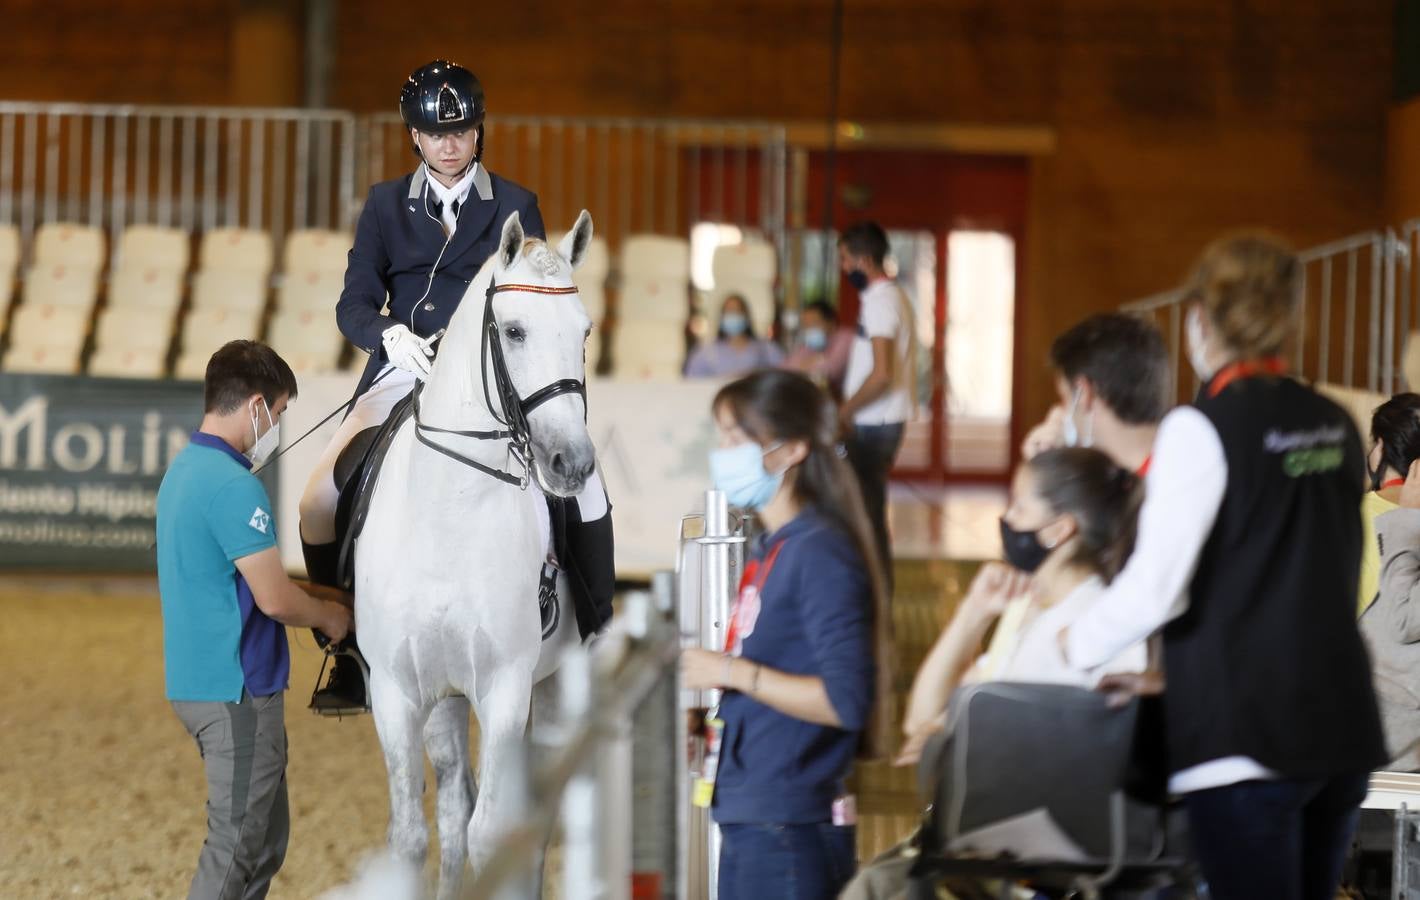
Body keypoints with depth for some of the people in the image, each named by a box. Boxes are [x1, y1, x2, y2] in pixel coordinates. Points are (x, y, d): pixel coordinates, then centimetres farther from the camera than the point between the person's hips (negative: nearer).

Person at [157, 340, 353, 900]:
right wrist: (329, 616, -1)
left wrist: (314, 598, 15)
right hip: (237, 688, -10)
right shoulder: (234, 486, -20)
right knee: (238, 845, -3)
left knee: (266, 838, 18)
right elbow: (274, 599, -21)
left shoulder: (184, 470, 11)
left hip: (199, 680, 10)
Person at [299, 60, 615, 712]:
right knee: (319, 503, -14)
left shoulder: (515, 207, 7)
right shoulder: (386, 206, 9)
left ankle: (595, 645, -2)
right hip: (406, 371, 1)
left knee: (585, 490, -19)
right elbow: (354, 304, 1)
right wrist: (389, 332, -21)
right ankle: (350, 659, 2)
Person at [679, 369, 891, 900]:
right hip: (749, 816, 9)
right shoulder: (770, 550, 13)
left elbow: (847, 700, -20)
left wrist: (734, 672, -16)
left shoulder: (820, 554, -14)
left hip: (790, 827, -9)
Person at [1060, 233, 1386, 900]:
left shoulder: (1203, 427, -11)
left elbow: (1154, 589, -15)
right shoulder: (1335, 425, 9)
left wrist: (1070, 645, 3)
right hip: (1342, 725, 7)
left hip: (1246, 737, -7)